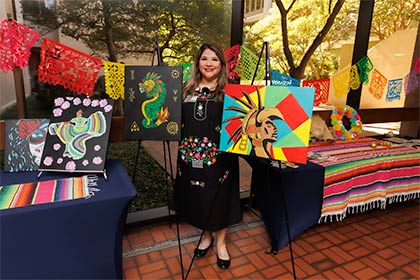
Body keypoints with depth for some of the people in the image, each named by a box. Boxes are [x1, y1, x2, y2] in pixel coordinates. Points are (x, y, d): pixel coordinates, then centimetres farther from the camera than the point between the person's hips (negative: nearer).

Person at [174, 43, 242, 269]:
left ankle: (220, 242, 33)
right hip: (191, 153, 4)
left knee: (219, 197, 10)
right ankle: (206, 235, 41)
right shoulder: (187, 89, 7)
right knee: (198, 197, 16)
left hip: (219, 154, -3)